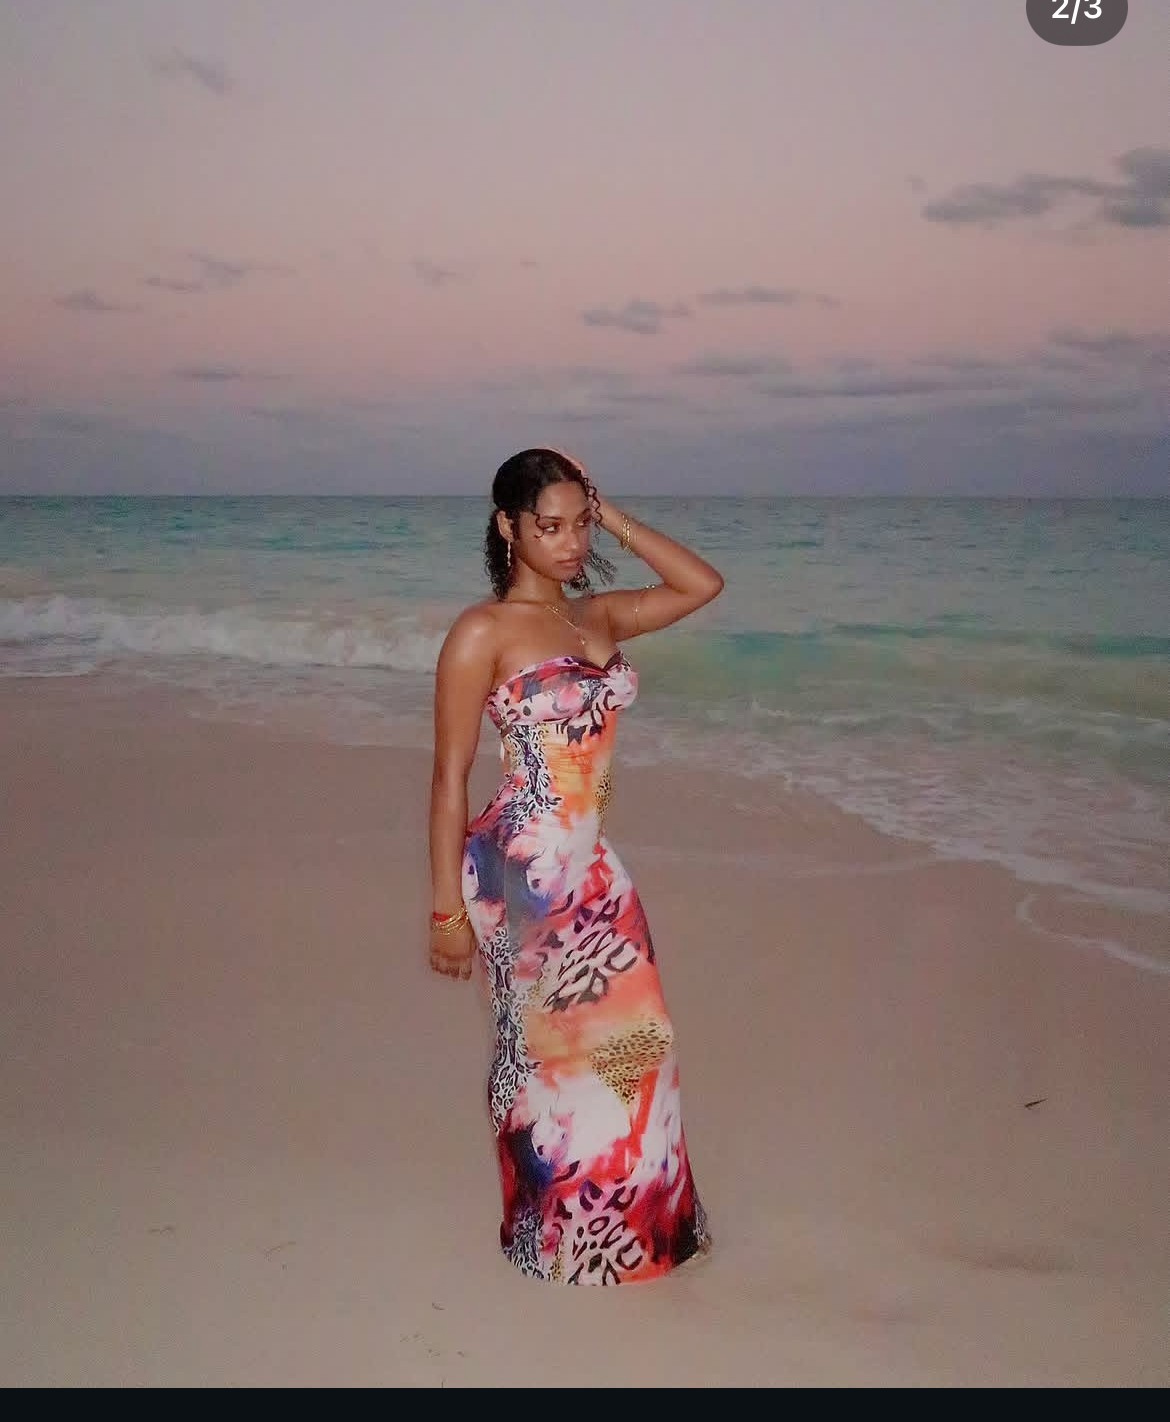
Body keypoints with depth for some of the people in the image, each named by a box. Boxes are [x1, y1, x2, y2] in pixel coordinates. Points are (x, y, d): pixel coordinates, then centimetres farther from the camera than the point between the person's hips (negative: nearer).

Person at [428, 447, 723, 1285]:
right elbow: (450, 777, -10)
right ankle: (552, 1234, 29)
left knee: (630, 1039, 13)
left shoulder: (599, 616, 9)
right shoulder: (484, 632, -10)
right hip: (522, 868, -7)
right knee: (542, 1048, 7)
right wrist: (447, 910, -12)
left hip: (593, 865, 7)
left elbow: (704, 585, 12)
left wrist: (612, 517, 4)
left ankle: (629, 1218, 34)